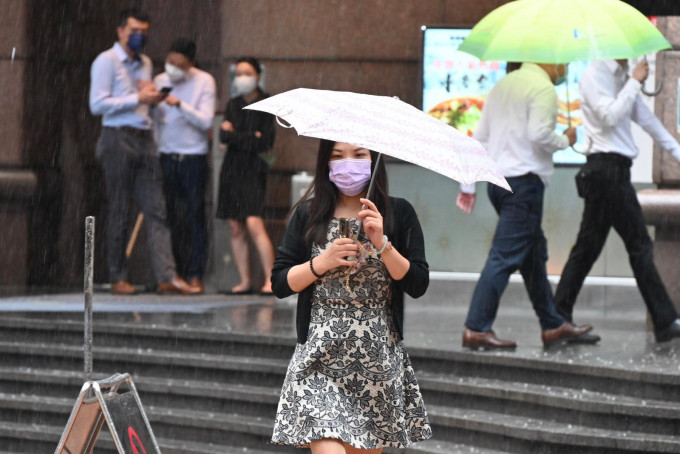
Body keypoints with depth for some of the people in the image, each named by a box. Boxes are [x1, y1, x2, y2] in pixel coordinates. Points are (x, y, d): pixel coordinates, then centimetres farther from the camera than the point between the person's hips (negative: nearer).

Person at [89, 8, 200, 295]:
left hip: (144, 140, 6)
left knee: (156, 209, -3)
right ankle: (118, 279, 6)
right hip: (117, 139, -6)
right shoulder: (107, 61, -3)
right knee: (119, 212, -1)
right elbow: (97, 104, -13)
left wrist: (152, 96, 4)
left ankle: (167, 277, -10)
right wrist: (138, 99, -14)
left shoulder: (145, 64, 20)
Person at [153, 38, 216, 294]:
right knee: (170, 219, 1)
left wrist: (180, 105, -23)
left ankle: (195, 275, 0)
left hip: (193, 157, -3)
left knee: (195, 218, -3)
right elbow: (155, 120, 13)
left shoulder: (203, 81, -2)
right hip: (166, 157, 3)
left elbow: (206, 121, -12)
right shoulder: (160, 81, 9)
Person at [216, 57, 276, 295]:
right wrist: (251, 137, -11)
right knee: (236, 229, 3)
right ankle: (244, 281, 7)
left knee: (254, 225, -17)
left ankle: (270, 279, -15)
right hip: (231, 168, 5)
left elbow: (266, 141, -9)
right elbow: (224, 135, 3)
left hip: (253, 169, -5)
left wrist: (235, 135, -5)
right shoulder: (233, 105, 14)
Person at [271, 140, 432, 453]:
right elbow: (279, 283, 3)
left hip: (379, 358, 1)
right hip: (321, 357, -1)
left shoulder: (398, 213, 4)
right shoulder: (307, 216, 5)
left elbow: (418, 285, -3)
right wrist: (322, 263, -11)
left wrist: (382, 244, -15)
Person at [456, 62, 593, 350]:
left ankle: (553, 326, 23)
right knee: (504, 256, -9)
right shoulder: (543, 89, -9)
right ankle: (477, 328, -12)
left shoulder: (504, 85, 17)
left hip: (497, 179, 9)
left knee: (534, 254, 16)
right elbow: (538, 134, -22)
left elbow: (480, 137, 16)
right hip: (524, 180, -9)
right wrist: (565, 141, -2)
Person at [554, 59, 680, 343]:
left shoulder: (621, 77, 19)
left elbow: (645, 118, 22)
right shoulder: (595, 74, -8)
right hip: (607, 168, -9)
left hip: (615, 169, 9)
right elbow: (610, 116, -20)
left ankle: (559, 319, 10)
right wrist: (635, 83, -14)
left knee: (588, 247, 9)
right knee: (639, 246, -8)